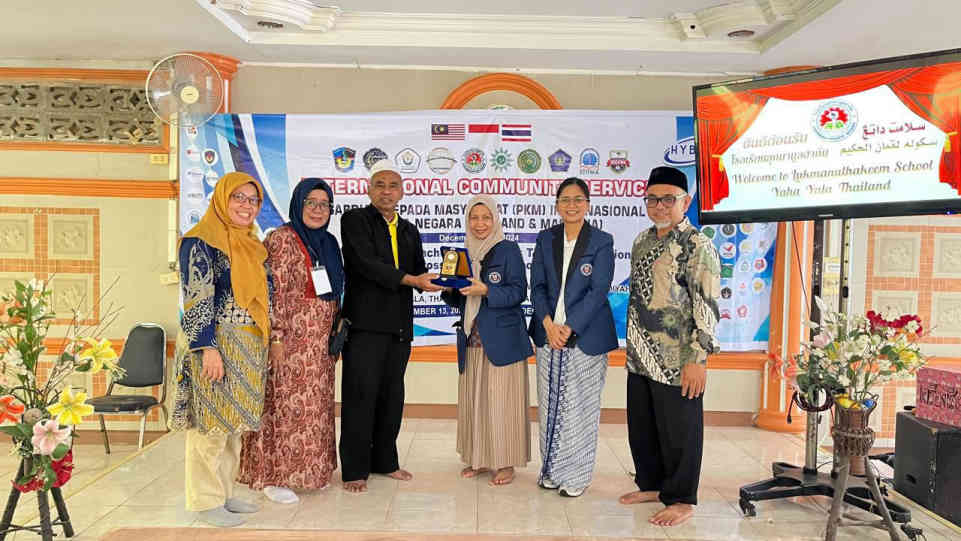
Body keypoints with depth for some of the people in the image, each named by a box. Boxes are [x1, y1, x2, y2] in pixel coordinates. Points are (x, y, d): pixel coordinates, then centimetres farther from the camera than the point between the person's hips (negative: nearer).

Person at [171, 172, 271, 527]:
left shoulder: (251, 244, 15)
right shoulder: (201, 241, -9)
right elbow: (197, 300, -15)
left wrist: (266, 346, 16)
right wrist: (209, 348, -21)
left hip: (249, 348, 8)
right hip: (215, 345, -8)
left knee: (233, 423, 14)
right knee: (211, 423, -1)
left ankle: (224, 493, 25)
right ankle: (206, 501, 11)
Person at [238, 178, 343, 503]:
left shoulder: (328, 243, 14)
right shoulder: (282, 239, -10)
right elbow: (275, 291, -16)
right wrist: (276, 337, -20)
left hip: (320, 342, 8)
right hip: (292, 339, -8)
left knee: (315, 405, 13)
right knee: (285, 403, -2)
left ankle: (308, 471, 25)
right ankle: (274, 477, 10)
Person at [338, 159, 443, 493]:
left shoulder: (409, 230, 18)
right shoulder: (355, 220, -1)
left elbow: (418, 271, 18)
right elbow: (366, 263, -14)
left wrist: (434, 281, -5)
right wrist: (411, 280, -20)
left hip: (399, 326, 6)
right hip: (365, 323, -6)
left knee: (392, 396, 12)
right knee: (360, 396, -2)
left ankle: (385, 461, 26)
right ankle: (355, 470, 8)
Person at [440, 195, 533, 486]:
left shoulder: (509, 250, -2)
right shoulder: (464, 253, 14)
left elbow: (518, 292, -9)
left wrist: (485, 291, -21)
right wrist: (449, 289, -3)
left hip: (502, 339, -5)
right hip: (471, 339, 5)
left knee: (501, 401, -2)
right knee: (473, 400, 8)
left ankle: (505, 462, 10)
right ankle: (479, 458, 20)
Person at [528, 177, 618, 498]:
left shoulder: (602, 241, -2)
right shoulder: (545, 239, 8)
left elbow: (598, 290, -9)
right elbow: (537, 286, 4)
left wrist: (569, 328, -15)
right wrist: (548, 324, -10)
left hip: (585, 336, -3)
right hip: (549, 335, 3)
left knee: (580, 407, 3)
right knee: (550, 405, 9)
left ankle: (576, 475, 16)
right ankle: (551, 469, 23)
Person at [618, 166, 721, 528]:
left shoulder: (697, 246, -12)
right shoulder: (643, 241, 12)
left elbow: (706, 308, -16)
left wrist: (697, 358, -20)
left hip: (677, 361, -7)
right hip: (640, 357, 8)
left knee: (678, 431, 5)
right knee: (641, 426, 17)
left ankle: (681, 499, 21)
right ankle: (651, 484, 35)